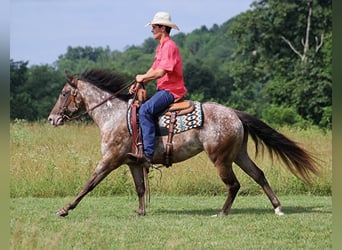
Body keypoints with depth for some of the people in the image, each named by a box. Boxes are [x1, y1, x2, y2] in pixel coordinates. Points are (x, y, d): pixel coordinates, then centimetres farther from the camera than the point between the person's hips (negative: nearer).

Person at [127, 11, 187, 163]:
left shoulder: (169, 46, -14)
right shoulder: (161, 47, 19)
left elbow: (160, 72, -23)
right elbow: (153, 70, 19)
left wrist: (142, 77, -8)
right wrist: (138, 83, 5)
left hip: (170, 90, -11)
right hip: (163, 89, 11)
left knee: (145, 110, -29)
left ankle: (148, 153, -35)